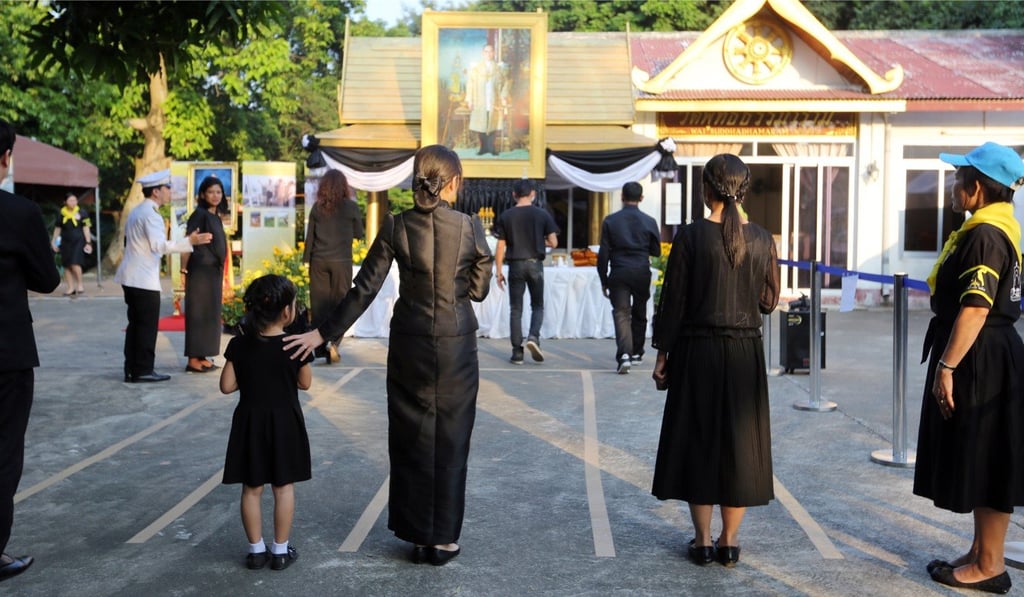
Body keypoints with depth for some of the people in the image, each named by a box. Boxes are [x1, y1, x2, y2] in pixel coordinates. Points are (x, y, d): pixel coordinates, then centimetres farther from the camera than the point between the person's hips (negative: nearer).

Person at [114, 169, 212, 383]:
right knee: (148, 325, -3)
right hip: (144, 279, -10)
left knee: (135, 324, 12)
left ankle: (131, 369, 16)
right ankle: (143, 370, 0)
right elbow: (159, 245, -27)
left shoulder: (136, 211, 16)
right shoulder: (150, 214, -15)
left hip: (131, 277, 10)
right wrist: (189, 241, -34)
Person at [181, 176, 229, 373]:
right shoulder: (199, 215, -10)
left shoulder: (216, 217, 13)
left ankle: (202, 356, 17)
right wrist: (184, 269, -19)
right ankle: (193, 359, 0)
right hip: (200, 271, -8)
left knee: (210, 313, 11)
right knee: (198, 313, -5)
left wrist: (220, 272, 14)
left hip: (213, 271, 8)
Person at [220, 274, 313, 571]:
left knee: (251, 489, 11)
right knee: (284, 488, 10)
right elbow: (305, 383, -1)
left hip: (250, 422, 2)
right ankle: (280, 550, 16)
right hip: (285, 423, -2)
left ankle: (256, 550, 18)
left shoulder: (239, 345, -7)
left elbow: (227, 386, -6)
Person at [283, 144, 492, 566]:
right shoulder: (470, 227, -8)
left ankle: (417, 536, 21)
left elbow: (364, 290, -7)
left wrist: (323, 333, -1)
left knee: (411, 438, 12)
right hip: (456, 345, -1)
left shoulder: (396, 227, -6)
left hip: (409, 345, 1)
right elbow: (479, 290, 0)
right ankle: (444, 539, 17)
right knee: (450, 439, 9)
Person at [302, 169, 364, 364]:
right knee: (339, 303, 4)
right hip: (341, 261, -2)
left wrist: (307, 260, 12)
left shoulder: (317, 207, 2)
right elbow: (359, 234, 6)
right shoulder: (351, 207, -3)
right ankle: (332, 342, -9)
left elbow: (310, 236, 5)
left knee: (319, 303, 7)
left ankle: (321, 343, 8)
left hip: (319, 261, 2)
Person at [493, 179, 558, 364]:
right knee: (537, 306, 14)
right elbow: (553, 243, -3)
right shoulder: (542, 215, -1)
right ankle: (533, 337, -11)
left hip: (515, 265, 0)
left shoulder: (505, 216, 0)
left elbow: (501, 246, 0)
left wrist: (499, 272, 6)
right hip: (535, 264, 0)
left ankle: (517, 353, 5)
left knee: (516, 309, 6)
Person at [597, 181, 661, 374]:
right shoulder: (649, 221, 0)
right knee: (639, 314, 17)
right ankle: (636, 353, 28)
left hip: (619, 274, -1)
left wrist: (604, 280, 5)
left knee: (621, 314, -4)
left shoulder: (610, 221, -1)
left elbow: (603, 254, -2)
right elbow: (656, 251, 7)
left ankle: (624, 355, -21)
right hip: (642, 273, 1)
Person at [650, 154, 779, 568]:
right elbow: (769, 301, 6)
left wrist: (662, 354, 0)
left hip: (698, 351, -2)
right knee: (740, 442, 12)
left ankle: (703, 541, 15)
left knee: (697, 440, 9)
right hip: (745, 352, 2)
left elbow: (673, 302, -8)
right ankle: (729, 541, 19)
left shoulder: (691, 237, -10)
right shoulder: (762, 240, -1)